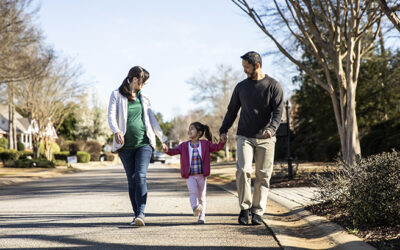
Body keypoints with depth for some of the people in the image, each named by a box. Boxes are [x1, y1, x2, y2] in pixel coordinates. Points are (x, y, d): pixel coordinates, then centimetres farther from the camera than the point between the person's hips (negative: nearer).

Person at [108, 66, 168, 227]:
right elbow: (111, 116, -6)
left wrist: (163, 139, 23)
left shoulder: (143, 99, 16)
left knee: (140, 177, -16)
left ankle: (141, 214, -23)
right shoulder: (117, 96, 5)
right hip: (125, 145, -1)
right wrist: (116, 131, -26)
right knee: (131, 181, 2)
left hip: (144, 143, 1)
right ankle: (137, 214, 10)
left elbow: (152, 120, 22)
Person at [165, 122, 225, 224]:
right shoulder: (184, 146, 5)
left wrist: (222, 142, -22)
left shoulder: (205, 144, 3)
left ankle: (202, 216, 13)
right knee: (193, 192, -22)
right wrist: (167, 150, -24)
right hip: (190, 176, -1)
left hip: (202, 175, 1)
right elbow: (174, 151, -3)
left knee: (202, 196, 7)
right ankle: (195, 208, -42)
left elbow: (216, 147, -2)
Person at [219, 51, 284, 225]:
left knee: (263, 175, 0)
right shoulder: (241, 87, 12)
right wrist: (223, 130, 9)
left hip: (265, 139, -1)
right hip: (244, 137, 1)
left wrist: (271, 128, -23)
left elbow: (278, 110, -6)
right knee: (243, 170, -16)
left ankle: (257, 212, 8)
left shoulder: (273, 86, 2)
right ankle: (245, 208, -4)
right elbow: (232, 110, 19)